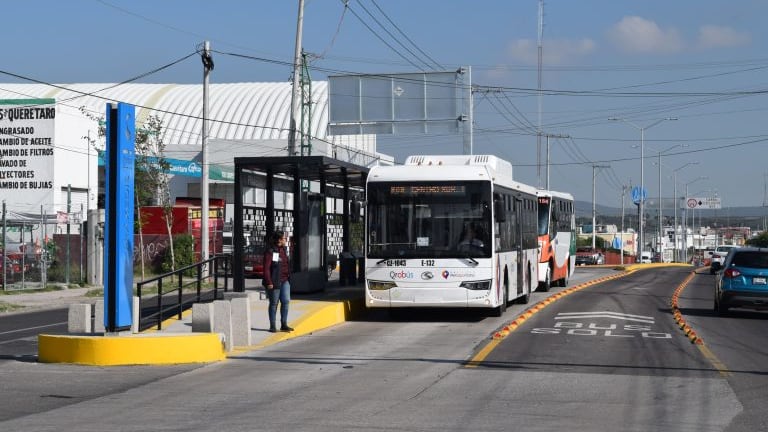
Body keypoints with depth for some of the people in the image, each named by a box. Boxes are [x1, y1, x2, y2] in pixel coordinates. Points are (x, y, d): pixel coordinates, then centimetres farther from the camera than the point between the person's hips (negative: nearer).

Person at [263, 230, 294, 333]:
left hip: (284, 281, 7)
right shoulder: (270, 251, -13)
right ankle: (272, 326, 12)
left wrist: (288, 278, 18)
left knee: (286, 301, 0)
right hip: (274, 282, -7)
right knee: (274, 303, 2)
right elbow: (266, 268, -16)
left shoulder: (283, 250, 11)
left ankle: (284, 325, 8)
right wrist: (269, 282, -20)